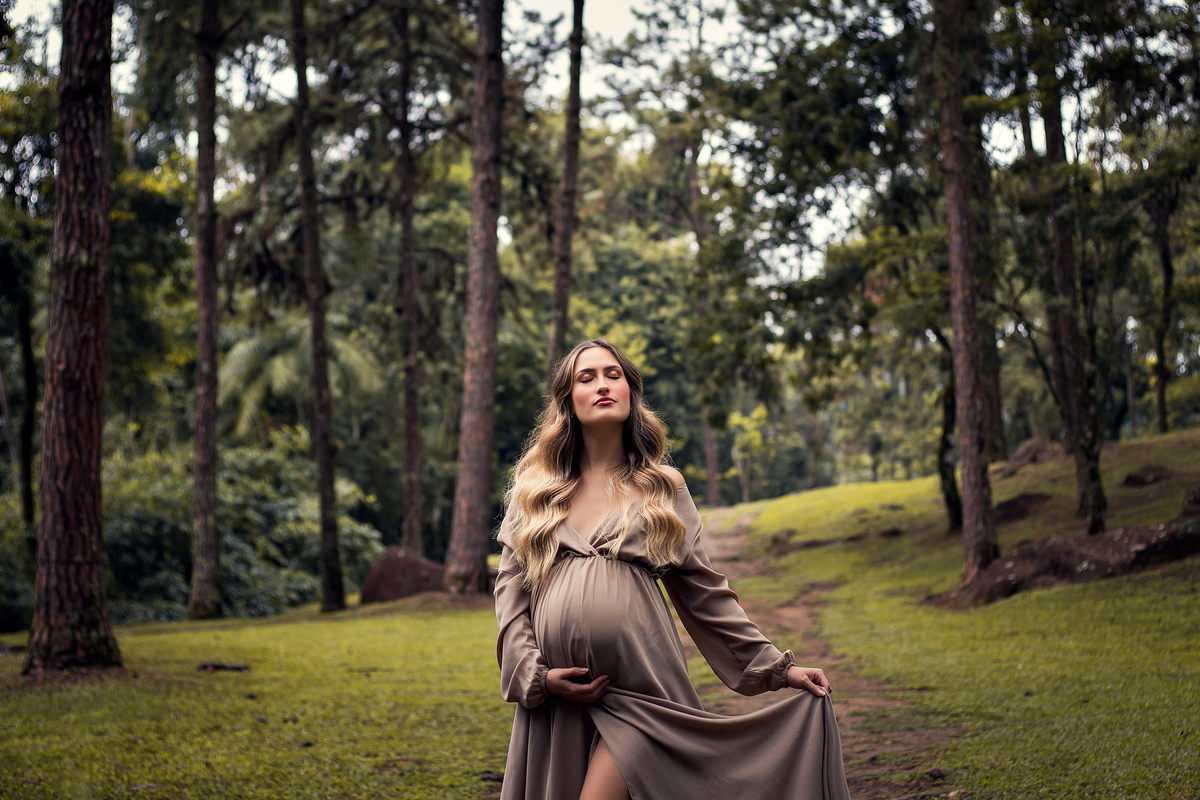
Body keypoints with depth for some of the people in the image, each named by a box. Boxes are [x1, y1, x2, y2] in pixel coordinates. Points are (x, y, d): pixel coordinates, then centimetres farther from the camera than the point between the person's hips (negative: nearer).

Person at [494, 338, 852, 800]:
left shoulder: (661, 489, 9)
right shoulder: (534, 486, 11)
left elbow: (705, 593, 10)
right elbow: (510, 588, 10)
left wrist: (776, 668, 6)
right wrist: (535, 673, -3)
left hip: (636, 693, -2)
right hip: (553, 694, 2)